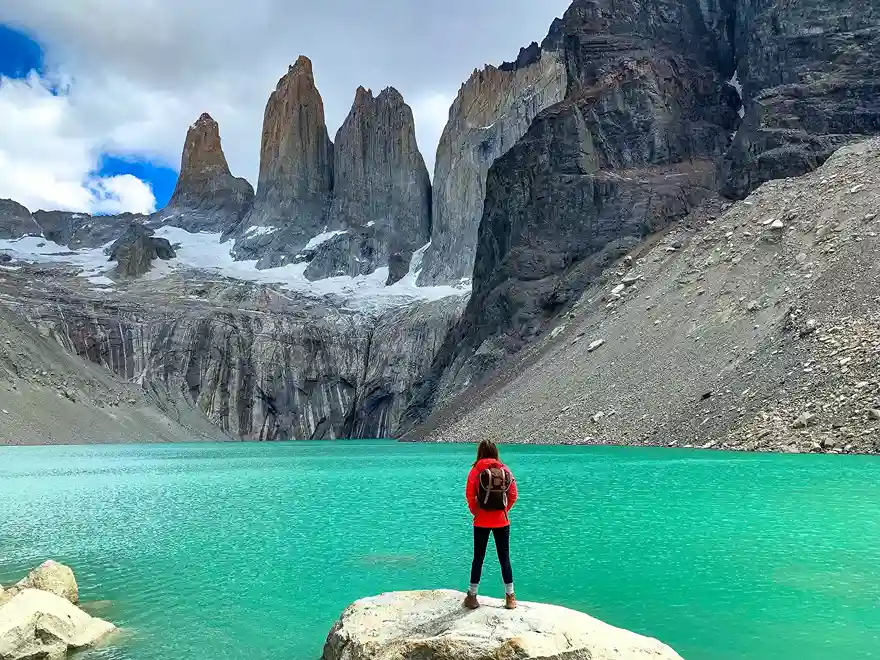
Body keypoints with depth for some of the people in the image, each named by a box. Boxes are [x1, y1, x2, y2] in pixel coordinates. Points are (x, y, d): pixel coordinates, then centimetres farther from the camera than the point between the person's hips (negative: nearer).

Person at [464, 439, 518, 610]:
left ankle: (472, 596, 14)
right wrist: (504, 511, 11)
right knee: (504, 558, 11)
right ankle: (510, 596, 15)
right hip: (502, 521, 2)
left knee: (478, 558, 8)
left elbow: (470, 496, -12)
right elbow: (513, 496, -1)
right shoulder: (506, 470, 0)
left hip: (482, 521, -2)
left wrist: (475, 511, 3)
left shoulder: (476, 470, -7)